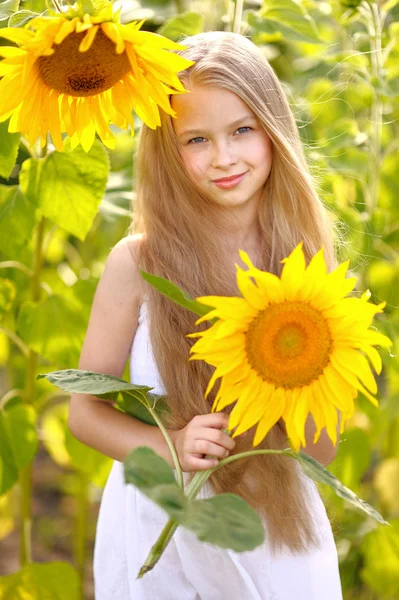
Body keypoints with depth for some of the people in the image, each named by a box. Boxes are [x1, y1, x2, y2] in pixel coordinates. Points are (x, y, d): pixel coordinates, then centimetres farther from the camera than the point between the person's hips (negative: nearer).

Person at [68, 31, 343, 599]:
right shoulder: (138, 262, -14)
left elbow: (322, 450, -3)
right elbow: (86, 410, -4)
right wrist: (168, 445, -22)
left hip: (276, 530, 2)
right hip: (158, 525, -2)